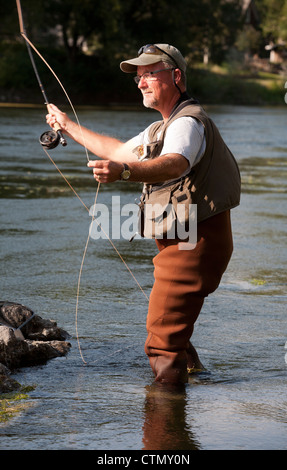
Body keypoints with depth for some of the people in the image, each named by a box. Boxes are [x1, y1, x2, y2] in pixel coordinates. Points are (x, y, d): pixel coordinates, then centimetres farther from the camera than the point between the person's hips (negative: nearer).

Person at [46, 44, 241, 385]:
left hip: (196, 242, -11)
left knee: (162, 343, -12)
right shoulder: (163, 127, 20)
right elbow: (119, 151, 35)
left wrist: (123, 173, -55)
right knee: (171, 331, 25)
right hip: (179, 242, 11)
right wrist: (68, 126, 39)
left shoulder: (188, 122, -16)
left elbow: (174, 165, -38)